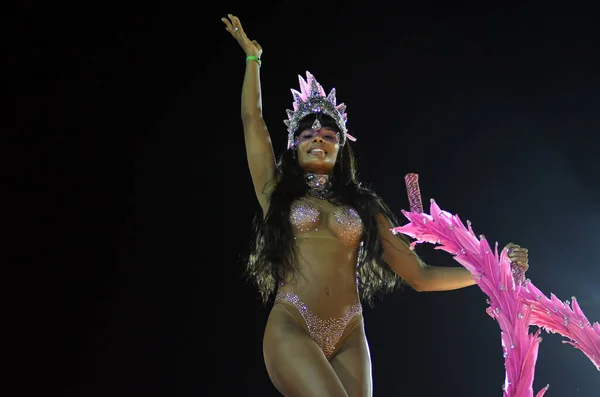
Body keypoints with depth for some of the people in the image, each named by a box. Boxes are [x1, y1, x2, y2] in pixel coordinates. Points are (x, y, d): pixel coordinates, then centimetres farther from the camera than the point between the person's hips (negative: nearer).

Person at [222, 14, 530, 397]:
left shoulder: (361, 205, 16)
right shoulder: (278, 193, 13)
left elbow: (419, 275, 14)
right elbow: (253, 120, 12)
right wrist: (253, 57, 19)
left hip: (349, 339, 3)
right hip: (292, 329, -3)